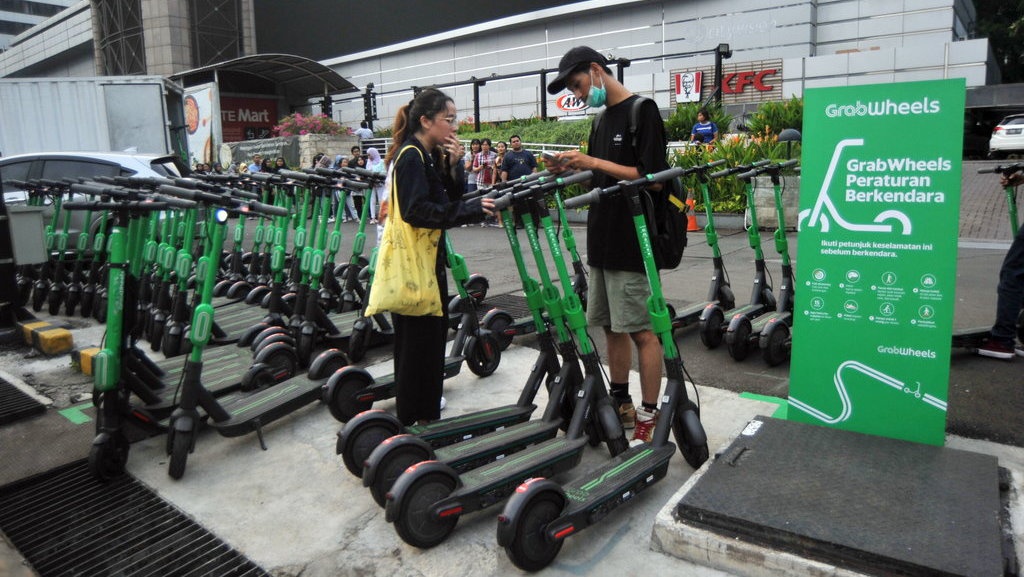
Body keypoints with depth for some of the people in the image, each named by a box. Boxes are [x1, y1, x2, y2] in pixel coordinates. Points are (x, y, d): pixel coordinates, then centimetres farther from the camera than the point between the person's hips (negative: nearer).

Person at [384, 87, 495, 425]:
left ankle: (425, 408, 32)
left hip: (428, 255, 10)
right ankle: (414, 418, 9)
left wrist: (454, 166, -5)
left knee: (433, 332, 17)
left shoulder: (432, 155, 13)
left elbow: (451, 198, 10)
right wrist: (473, 210, -29)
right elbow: (417, 210, -26)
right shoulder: (410, 157, -16)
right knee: (418, 339, -3)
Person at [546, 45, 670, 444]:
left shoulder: (642, 111, -7)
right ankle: (621, 406, 26)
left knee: (641, 331, -2)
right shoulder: (603, 121, 17)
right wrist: (573, 170, 3)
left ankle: (648, 417, 9)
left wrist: (594, 162, -15)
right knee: (612, 327, 13)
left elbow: (651, 177, -14)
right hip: (603, 242, 9)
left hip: (633, 243, -8)